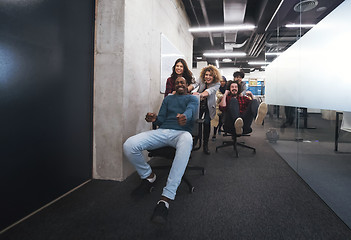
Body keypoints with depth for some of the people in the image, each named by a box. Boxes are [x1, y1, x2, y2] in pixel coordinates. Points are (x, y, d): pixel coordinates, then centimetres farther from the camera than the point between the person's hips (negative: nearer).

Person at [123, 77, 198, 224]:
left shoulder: (192, 98, 18)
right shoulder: (168, 99, 30)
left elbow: (190, 110, -6)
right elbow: (161, 119, 20)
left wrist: (184, 116, -33)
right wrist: (154, 119, -7)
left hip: (181, 132, -3)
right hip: (162, 131, 4)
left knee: (187, 140, -45)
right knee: (128, 145, -23)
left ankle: (166, 198, -47)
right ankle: (148, 176, 5)